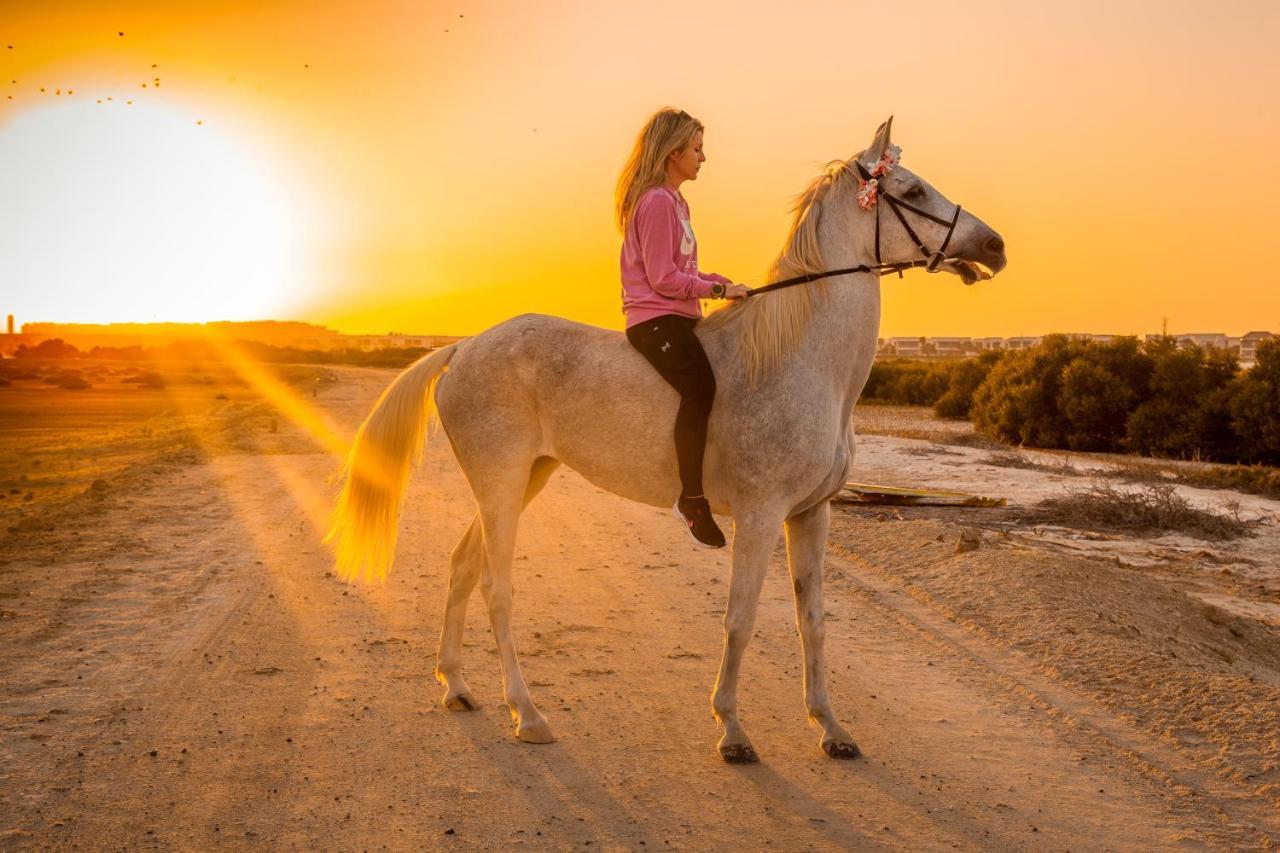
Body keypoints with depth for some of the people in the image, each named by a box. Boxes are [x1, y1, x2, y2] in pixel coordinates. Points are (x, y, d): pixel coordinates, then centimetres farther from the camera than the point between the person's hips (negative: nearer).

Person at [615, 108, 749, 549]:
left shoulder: (672, 202, 21)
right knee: (700, 385, -32)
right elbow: (663, 278, -16)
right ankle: (693, 500, -33)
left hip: (676, 318, 11)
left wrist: (724, 284, 10)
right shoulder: (657, 202, -11)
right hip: (655, 319, -11)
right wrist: (718, 289, -10)